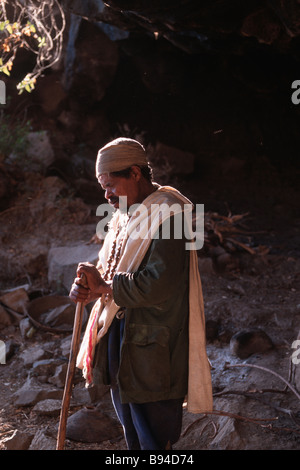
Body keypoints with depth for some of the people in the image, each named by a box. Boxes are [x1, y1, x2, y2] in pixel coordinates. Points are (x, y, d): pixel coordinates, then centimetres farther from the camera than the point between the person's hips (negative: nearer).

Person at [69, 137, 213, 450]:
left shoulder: (167, 216, -20)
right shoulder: (125, 214, 9)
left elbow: (158, 285, -29)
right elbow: (112, 268, 16)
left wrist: (103, 287, -18)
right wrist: (88, 286, -6)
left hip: (152, 348, -9)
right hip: (119, 332, 9)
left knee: (154, 436, 2)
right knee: (131, 429, 22)